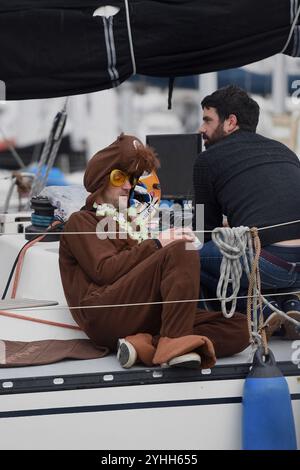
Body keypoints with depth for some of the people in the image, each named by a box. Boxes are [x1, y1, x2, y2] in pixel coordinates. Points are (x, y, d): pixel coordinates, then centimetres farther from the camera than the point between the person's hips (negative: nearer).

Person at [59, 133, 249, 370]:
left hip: (147, 320, 7)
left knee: (239, 328, -14)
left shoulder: (126, 223, 38)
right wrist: (157, 244, -10)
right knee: (181, 251, -25)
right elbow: (104, 270, -4)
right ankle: (173, 341, -37)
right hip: (105, 313, -7)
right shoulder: (81, 221, 16)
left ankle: (146, 344, -32)